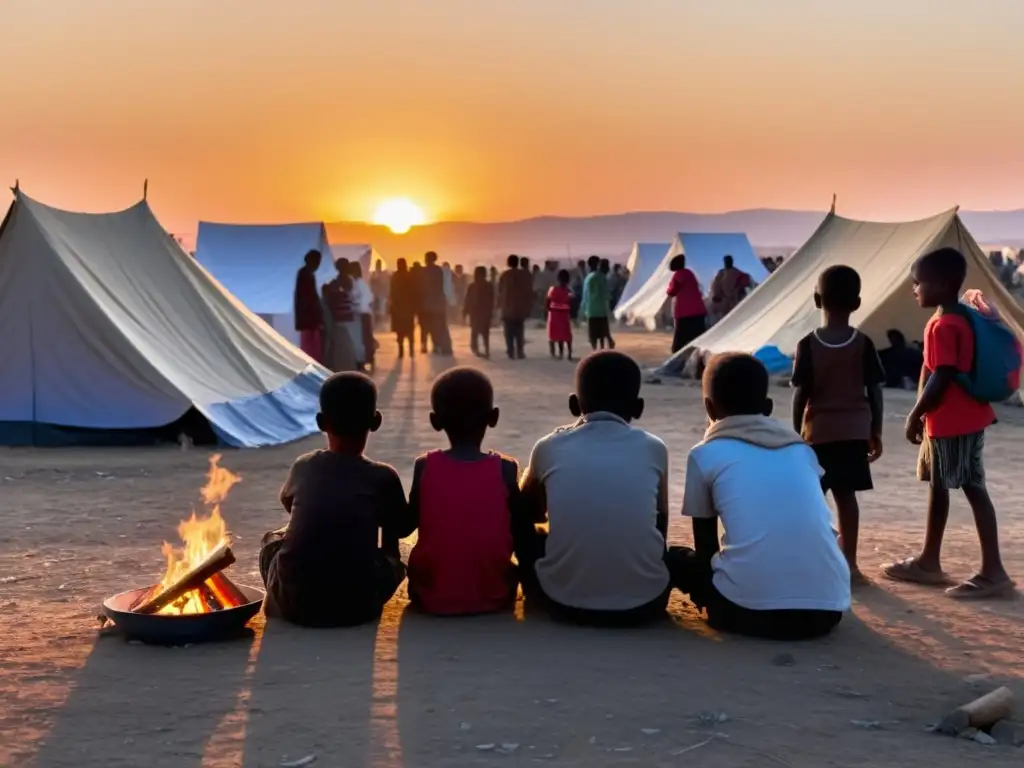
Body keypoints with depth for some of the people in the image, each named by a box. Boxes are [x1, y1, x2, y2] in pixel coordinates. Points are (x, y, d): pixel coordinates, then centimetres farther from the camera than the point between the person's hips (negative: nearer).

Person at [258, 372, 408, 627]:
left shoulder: (303, 466, 10)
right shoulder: (383, 477, 3)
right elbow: (398, 528, 20)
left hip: (294, 605, 1)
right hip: (356, 607, -1)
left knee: (273, 538, 30)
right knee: (391, 559, 29)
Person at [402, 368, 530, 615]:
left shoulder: (424, 467, -7)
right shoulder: (505, 469, -8)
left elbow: (405, 527, 4)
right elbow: (522, 535, -2)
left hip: (432, 598, 2)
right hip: (494, 596, -2)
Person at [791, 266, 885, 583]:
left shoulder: (808, 344, -9)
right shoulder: (863, 344, -3)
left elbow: (801, 394, -8)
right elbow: (875, 392, -1)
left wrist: (796, 433, 3)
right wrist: (875, 432, 9)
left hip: (819, 432, -2)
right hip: (855, 432, 2)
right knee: (846, 495, 9)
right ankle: (849, 563, 11)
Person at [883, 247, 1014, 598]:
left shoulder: (942, 326, -20)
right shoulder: (960, 320, 12)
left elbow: (941, 379, -23)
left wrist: (915, 415, -13)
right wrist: (924, 415, 19)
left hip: (952, 422, -11)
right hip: (964, 417, 11)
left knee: (973, 490, -7)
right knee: (937, 486, 17)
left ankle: (993, 572, -4)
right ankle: (928, 561, 27)